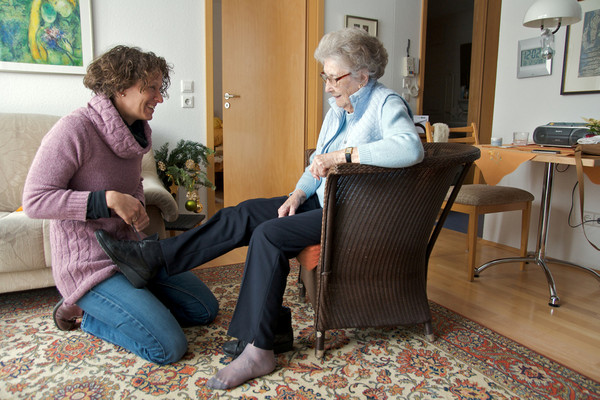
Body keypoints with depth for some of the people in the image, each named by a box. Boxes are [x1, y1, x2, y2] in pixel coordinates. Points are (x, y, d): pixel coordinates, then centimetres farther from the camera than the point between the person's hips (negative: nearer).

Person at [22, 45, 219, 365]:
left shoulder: (138, 130, 7)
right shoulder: (74, 129, -18)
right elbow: (34, 200, -19)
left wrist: (137, 207, 0)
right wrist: (108, 200, -27)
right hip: (88, 264, -8)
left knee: (205, 309, 9)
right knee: (169, 348, -16)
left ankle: (105, 307, 14)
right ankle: (83, 312, 5)